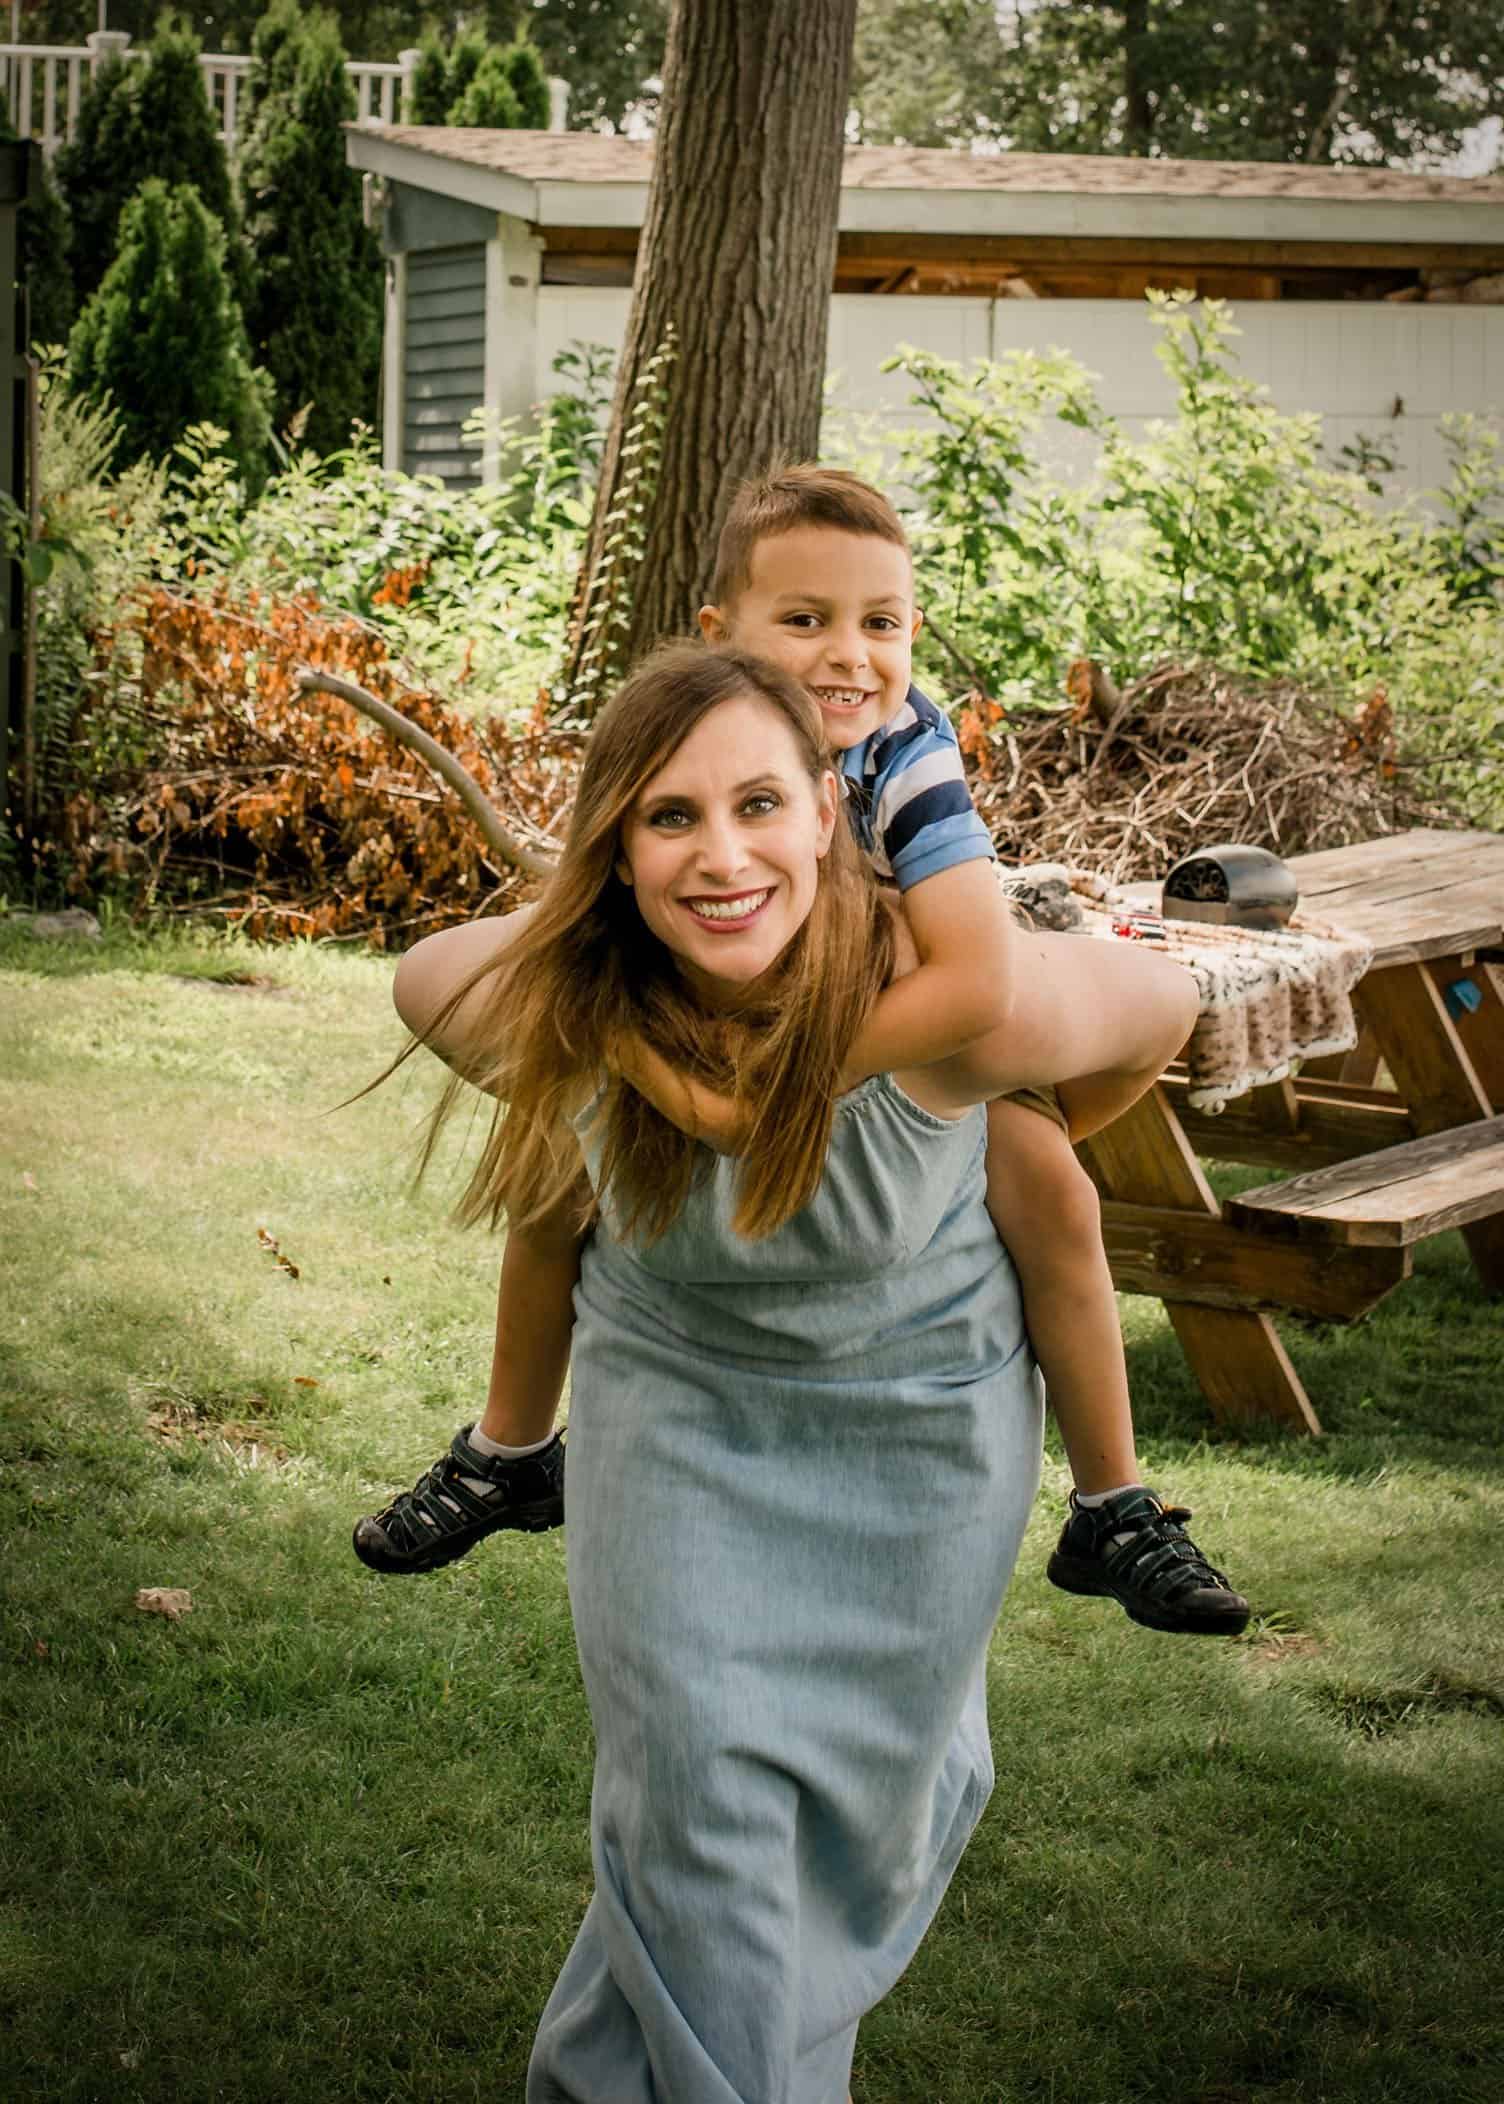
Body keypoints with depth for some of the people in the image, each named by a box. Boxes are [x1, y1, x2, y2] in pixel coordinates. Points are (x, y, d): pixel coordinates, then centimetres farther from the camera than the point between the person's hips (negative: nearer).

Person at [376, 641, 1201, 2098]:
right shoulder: (561, 1016, -25)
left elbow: (1160, 1006, -14)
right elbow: (427, 982, -1)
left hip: (916, 1414, 0)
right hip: (677, 1409, 0)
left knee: (873, 1780, 16)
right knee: (697, 1791, -4)